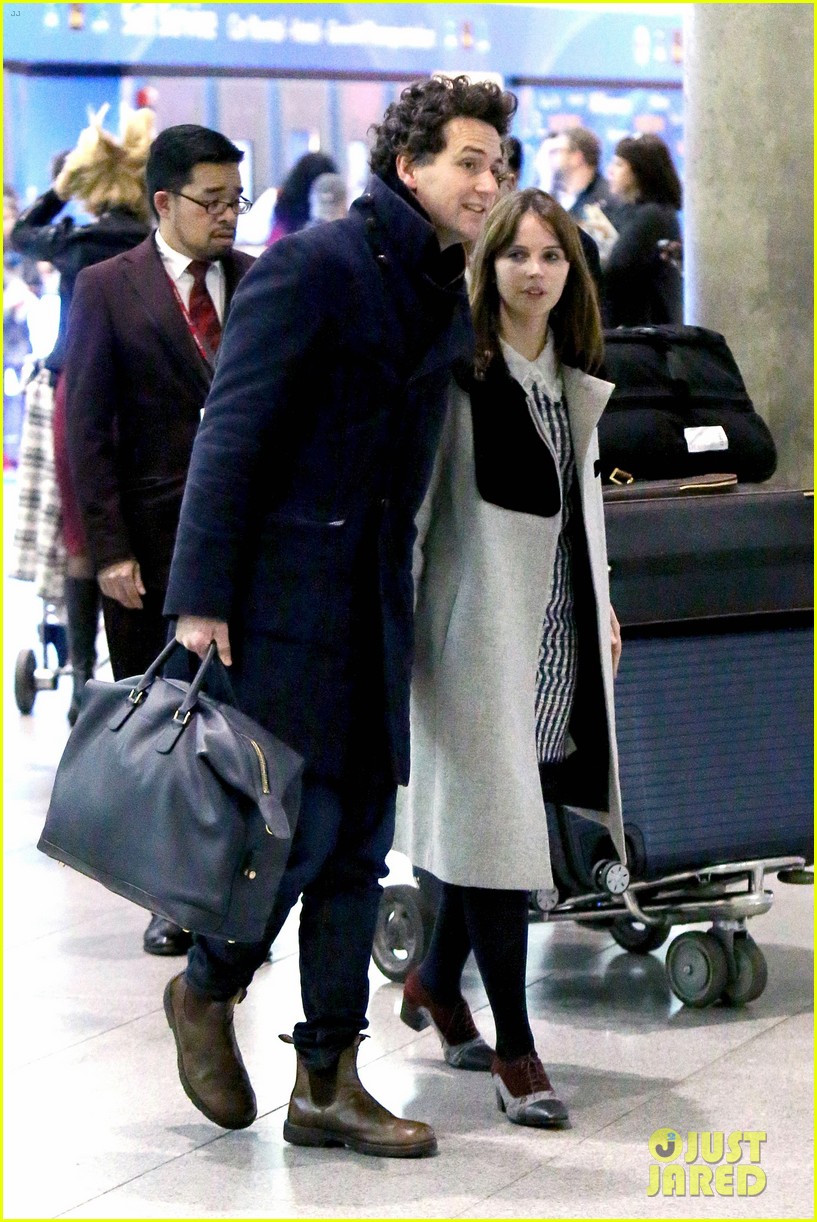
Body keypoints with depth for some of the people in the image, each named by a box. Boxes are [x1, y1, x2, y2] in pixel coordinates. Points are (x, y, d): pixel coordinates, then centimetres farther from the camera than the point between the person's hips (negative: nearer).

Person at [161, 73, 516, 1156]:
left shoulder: (447, 296, 12)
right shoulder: (314, 267, -11)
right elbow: (232, 434, -13)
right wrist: (202, 598, -16)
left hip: (376, 599, 8)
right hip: (284, 591, -8)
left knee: (360, 844, 7)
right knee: (303, 828, -6)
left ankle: (327, 1082, 14)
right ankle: (206, 990, 21)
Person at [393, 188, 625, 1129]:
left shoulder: (575, 375, 13)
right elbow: (411, 501, -12)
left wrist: (601, 602, 22)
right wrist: (393, 623, -14)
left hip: (558, 628, 7)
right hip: (481, 621, -7)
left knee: (512, 815, 11)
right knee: (494, 819, -6)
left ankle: (435, 981, 33)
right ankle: (514, 1048, 1)